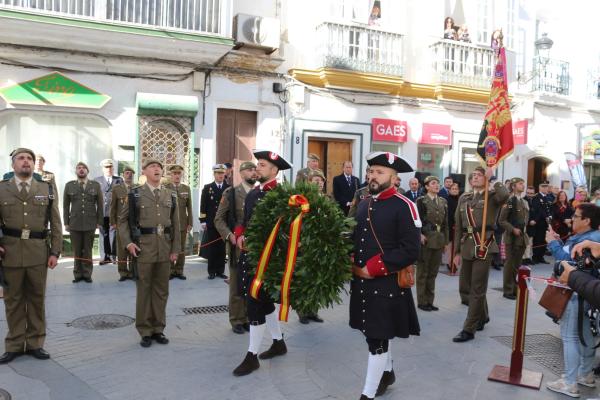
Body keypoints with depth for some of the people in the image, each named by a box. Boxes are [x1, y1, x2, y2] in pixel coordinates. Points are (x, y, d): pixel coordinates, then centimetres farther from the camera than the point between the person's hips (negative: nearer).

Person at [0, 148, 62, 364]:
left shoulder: (47, 189, 6)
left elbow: (55, 224, 5)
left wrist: (55, 252, -1)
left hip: (38, 253, 1)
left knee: (37, 298, 8)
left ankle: (35, 343, 20)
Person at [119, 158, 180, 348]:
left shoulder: (171, 195, 8)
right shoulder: (135, 194, 0)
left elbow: (175, 224, 8)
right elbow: (123, 220, 3)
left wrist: (175, 249, 4)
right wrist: (128, 242, -8)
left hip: (165, 249, 3)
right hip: (143, 247, -3)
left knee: (161, 290, 10)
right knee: (144, 290, 5)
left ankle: (158, 329, 21)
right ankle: (145, 331, 15)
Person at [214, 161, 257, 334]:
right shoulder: (231, 193, -1)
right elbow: (219, 219, -1)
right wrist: (229, 235, -15)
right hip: (238, 244, -3)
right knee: (237, 284, 5)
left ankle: (248, 317, 22)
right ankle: (237, 320, 17)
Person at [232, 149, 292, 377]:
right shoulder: (252, 194, 12)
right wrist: (240, 235, 0)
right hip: (248, 254, 8)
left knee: (255, 302, -5)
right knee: (263, 300, 17)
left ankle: (252, 356, 7)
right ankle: (279, 343, 34)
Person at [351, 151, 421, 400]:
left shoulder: (404, 207, -12)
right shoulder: (364, 204, 9)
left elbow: (410, 250, -18)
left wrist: (373, 269, -19)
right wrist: (353, 266, 0)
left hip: (387, 284, -7)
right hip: (362, 282, 7)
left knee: (377, 339, -1)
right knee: (377, 334, 21)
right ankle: (387, 372, 44)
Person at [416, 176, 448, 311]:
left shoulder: (443, 202, 12)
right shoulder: (421, 200, -4)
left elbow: (445, 222, 13)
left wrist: (445, 240, 9)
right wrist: (420, 235, -19)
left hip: (439, 239, 5)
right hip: (425, 239, -5)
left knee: (433, 272, 10)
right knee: (423, 271, 3)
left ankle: (429, 301, 19)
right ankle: (421, 301, 10)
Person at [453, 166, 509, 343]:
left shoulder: (492, 196, -1)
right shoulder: (464, 198, 13)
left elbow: (504, 195, -28)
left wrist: (492, 177, -16)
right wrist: (457, 251, 13)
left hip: (484, 245, -6)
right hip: (467, 246, 6)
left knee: (477, 288, -2)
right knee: (465, 286, 14)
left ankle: (469, 329, 6)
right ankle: (482, 316, 38)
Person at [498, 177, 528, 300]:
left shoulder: (524, 202, 13)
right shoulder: (509, 201, -10)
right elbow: (502, 220, -13)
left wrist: (524, 231, 6)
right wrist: (513, 229, -19)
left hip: (522, 237, 7)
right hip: (511, 237, -7)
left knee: (517, 264, 14)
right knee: (510, 264, -1)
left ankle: (515, 288, 23)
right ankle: (508, 290, 6)